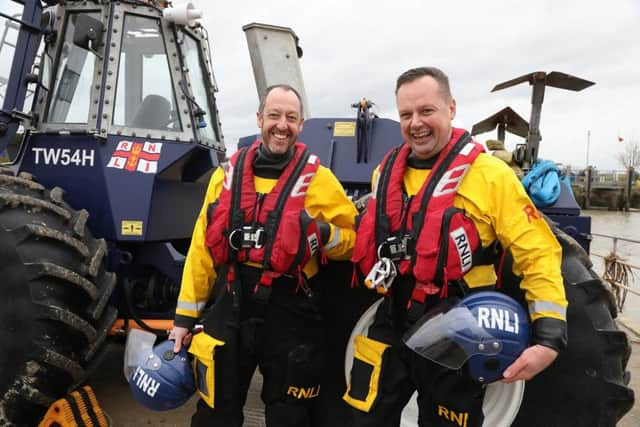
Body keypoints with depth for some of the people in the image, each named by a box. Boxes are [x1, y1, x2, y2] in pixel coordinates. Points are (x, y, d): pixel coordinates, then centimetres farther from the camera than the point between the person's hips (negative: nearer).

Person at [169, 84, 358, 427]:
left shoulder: (318, 179, -4)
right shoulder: (228, 174, 4)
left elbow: (353, 239, 1)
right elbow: (202, 246, 7)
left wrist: (325, 235, -20)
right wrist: (186, 315, 7)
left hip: (289, 318, -2)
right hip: (229, 312, 3)